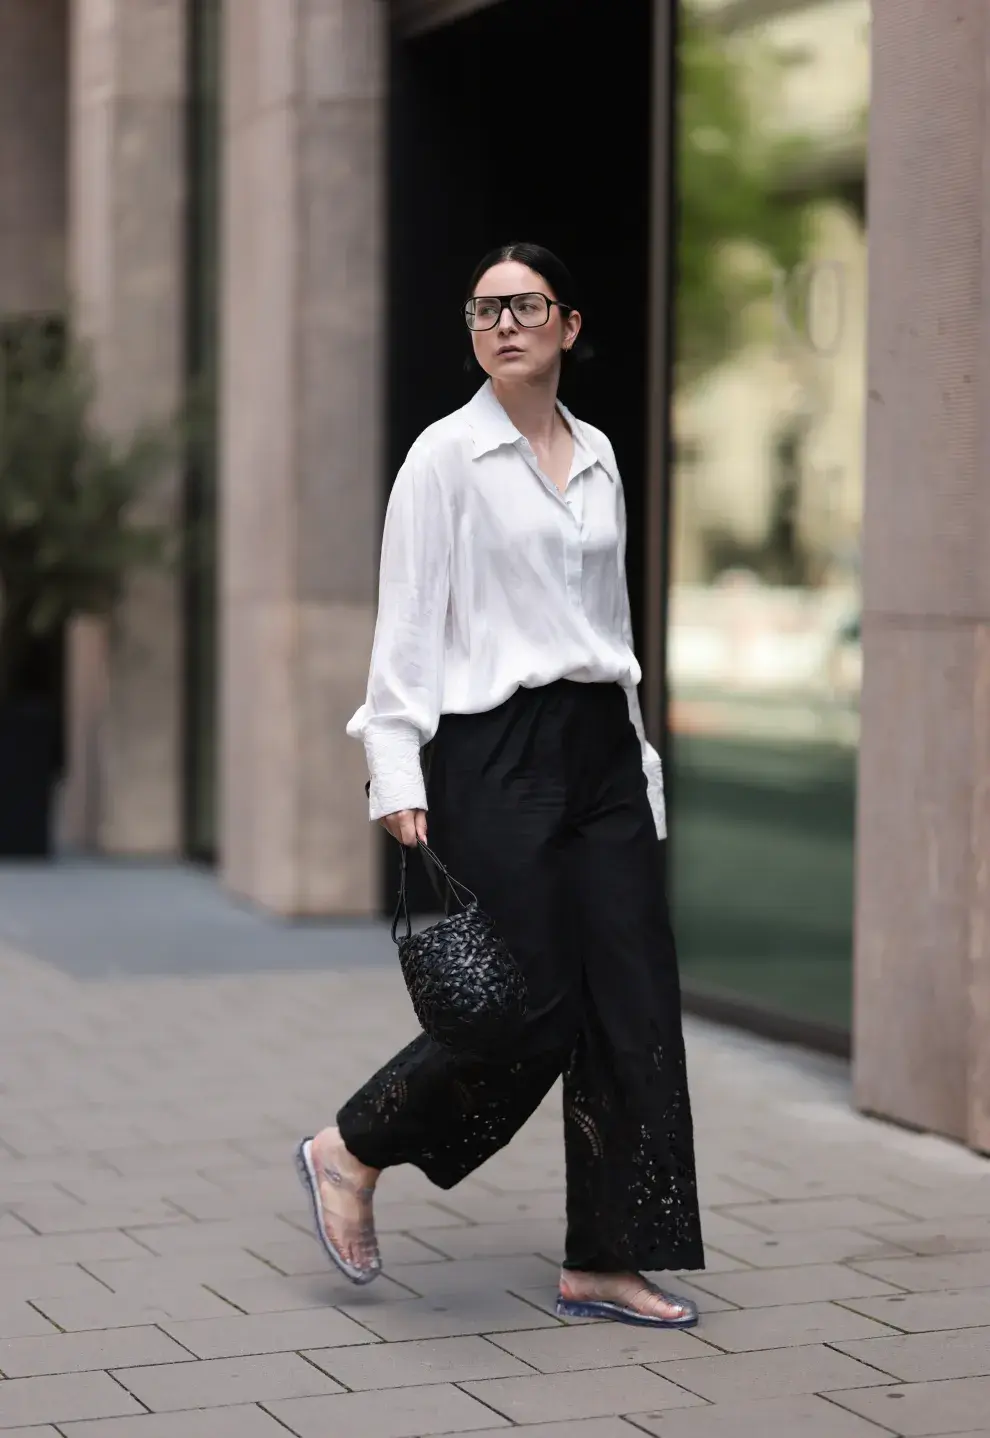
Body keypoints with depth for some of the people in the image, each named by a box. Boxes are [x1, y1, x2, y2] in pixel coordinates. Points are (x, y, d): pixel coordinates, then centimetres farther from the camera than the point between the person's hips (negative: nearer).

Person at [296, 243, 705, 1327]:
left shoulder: (597, 456, 14)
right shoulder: (446, 455, -4)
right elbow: (407, 624, -8)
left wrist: (640, 762, 16)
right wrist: (397, 772, -16)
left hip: (600, 748, 6)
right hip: (495, 750, -6)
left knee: (636, 1004, 2)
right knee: (536, 1009, -8)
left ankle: (603, 1264, 10)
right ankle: (350, 1153, 14)